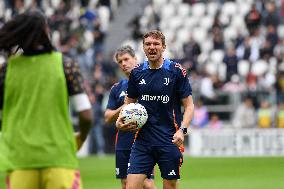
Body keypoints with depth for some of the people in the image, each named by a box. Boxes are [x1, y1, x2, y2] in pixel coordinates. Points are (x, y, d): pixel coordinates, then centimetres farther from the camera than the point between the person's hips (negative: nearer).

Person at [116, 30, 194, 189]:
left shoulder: (176, 71, -4)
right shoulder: (137, 73, 7)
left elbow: (189, 105, -2)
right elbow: (129, 102, 20)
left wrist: (182, 130, -17)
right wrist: (121, 119, -1)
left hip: (169, 141, -3)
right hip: (143, 139, 3)